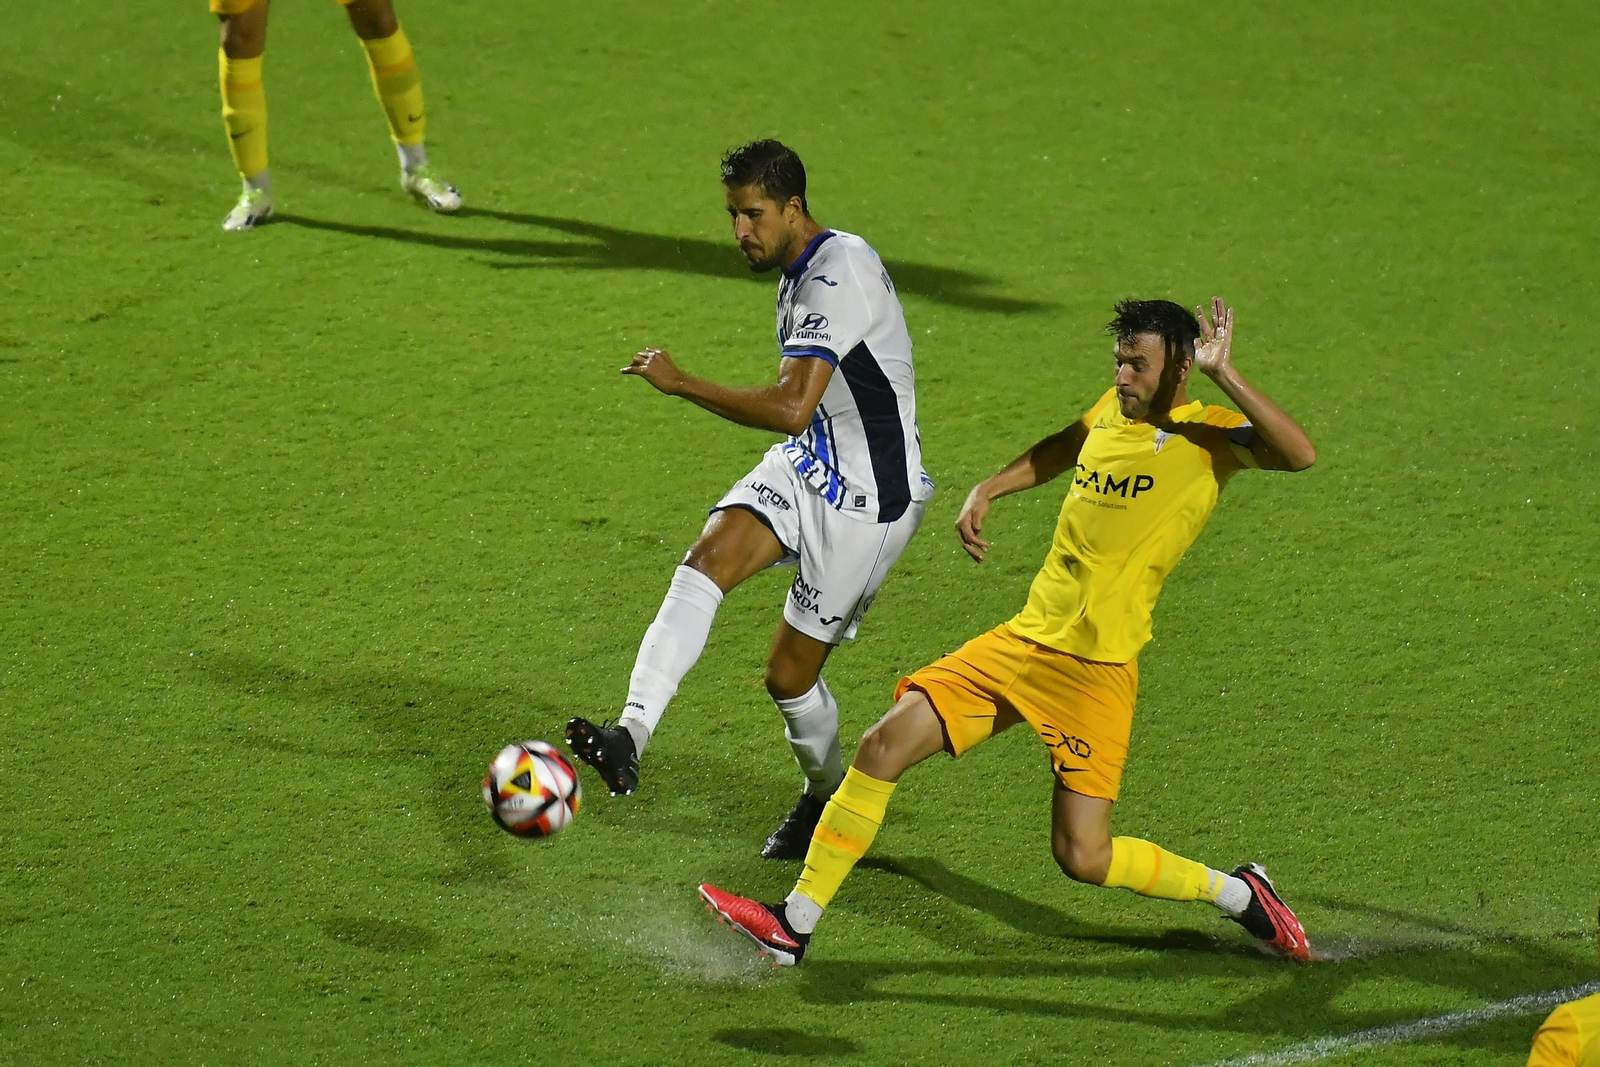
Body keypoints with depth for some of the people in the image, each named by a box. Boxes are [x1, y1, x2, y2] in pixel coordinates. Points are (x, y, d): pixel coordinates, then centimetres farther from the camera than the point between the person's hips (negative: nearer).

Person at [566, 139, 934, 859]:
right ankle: (630, 736, -35)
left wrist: (679, 384, -25)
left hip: (866, 496, -8)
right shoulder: (799, 272, 10)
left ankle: (826, 796, 28)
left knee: (789, 675, -1)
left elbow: (791, 408, -32)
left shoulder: (839, 274, -22)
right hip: (803, 469, 8)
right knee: (708, 559, -21)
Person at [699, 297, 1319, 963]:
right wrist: (986, 492, 23)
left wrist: (1221, 373, -29)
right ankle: (793, 927, 4)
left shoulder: (1209, 437, -9)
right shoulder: (1113, 410, 10)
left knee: (1083, 858, -8)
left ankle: (1239, 894, 17)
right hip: (1024, 639, 7)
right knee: (884, 745, -3)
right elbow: (1060, 450, 33)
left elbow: (1299, 454, -29)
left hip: (1097, 669, -7)